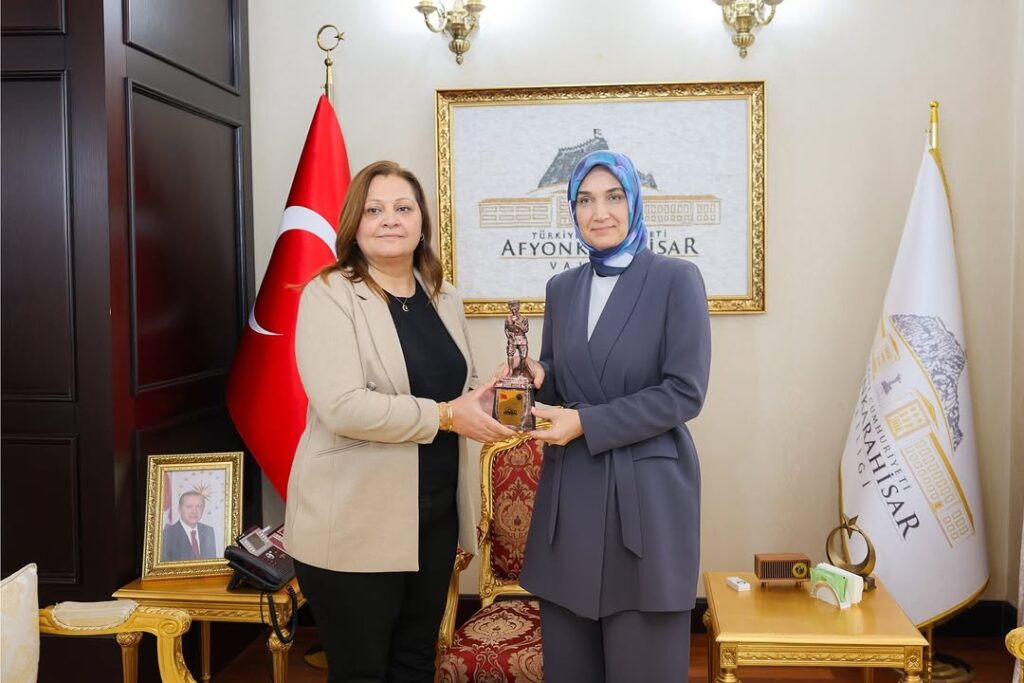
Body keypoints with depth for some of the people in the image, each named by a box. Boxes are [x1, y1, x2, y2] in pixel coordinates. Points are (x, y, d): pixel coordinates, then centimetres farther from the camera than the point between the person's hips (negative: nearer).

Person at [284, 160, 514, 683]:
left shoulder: (444, 300, 10)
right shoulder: (329, 295, -10)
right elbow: (344, 407, -23)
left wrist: (492, 398, -2)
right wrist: (445, 416, -18)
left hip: (435, 516, 6)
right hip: (355, 523, -6)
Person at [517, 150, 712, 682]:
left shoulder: (676, 278, -5)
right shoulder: (562, 287, 11)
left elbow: (684, 392, -12)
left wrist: (586, 422, -16)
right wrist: (536, 377, -7)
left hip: (646, 493, -5)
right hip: (571, 494, 5)